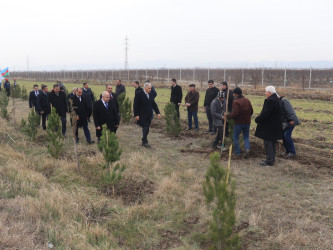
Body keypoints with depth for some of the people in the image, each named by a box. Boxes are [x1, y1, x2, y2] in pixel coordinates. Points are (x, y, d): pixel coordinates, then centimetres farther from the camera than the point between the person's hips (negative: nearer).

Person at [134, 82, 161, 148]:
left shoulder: (151, 95, 9)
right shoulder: (139, 94, -10)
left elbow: (154, 104, 14)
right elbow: (135, 105, -10)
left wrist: (158, 113, 4)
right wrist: (136, 115, -15)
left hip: (149, 115, 6)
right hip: (142, 116, -6)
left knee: (146, 129, 9)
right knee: (145, 128, -8)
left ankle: (144, 142, 20)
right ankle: (145, 142, 1)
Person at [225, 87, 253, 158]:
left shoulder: (236, 102, -17)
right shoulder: (247, 100, 5)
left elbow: (234, 114, -23)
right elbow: (251, 111, 10)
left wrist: (227, 116, -9)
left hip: (239, 122, -6)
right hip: (247, 122, 6)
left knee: (235, 137, 11)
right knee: (246, 137, 16)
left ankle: (237, 152, 14)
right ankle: (247, 148, -8)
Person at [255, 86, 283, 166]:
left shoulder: (270, 101, -21)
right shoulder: (277, 100, 12)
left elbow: (265, 114, -25)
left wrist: (257, 119, -10)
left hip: (269, 127, -10)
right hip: (275, 127, 10)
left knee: (268, 144, -3)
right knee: (272, 143, 17)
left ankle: (269, 161, 1)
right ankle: (272, 159, 27)